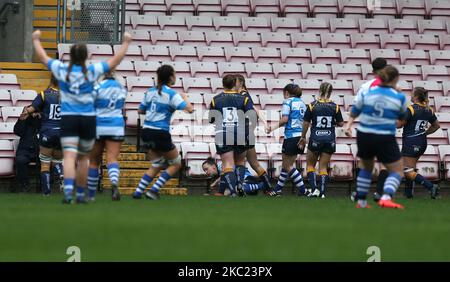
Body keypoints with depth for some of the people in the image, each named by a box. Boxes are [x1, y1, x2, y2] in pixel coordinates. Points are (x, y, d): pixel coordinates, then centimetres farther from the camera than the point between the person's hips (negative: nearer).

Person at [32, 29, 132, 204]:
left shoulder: (61, 70, -1)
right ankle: (80, 194, 21)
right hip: (88, 119, 1)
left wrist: (36, 40, 30)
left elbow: (42, 57, 13)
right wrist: (126, 43, 16)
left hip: (68, 119, -1)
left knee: (69, 157, -11)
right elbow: (116, 60, 3)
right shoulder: (92, 71, -3)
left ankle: (68, 191, -32)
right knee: (83, 158, 16)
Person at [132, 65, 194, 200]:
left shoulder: (150, 91, 9)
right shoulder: (171, 94, -10)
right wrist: (184, 97, 2)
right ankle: (154, 190, -1)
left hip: (146, 132, 7)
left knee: (156, 165, 21)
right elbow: (189, 109, -17)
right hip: (161, 133, -7)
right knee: (175, 164, 10)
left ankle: (138, 191, 10)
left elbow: (141, 110, 17)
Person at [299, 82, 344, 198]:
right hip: (330, 140, 2)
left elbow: (306, 123, -2)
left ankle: (314, 189, -1)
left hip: (315, 139, -2)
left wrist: (303, 137, 11)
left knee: (310, 165, 14)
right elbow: (341, 123, 3)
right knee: (323, 167, 9)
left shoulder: (312, 105, -7)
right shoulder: (334, 106, -4)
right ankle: (322, 192, 1)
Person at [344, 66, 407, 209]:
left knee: (366, 167, 26)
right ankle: (386, 197, -17)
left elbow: (355, 111, 6)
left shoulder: (366, 93, -3)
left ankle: (361, 201, 27)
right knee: (397, 171, 7)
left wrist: (349, 125, 20)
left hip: (364, 137, 3)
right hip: (385, 139, -3)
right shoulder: (399, 97, -6)